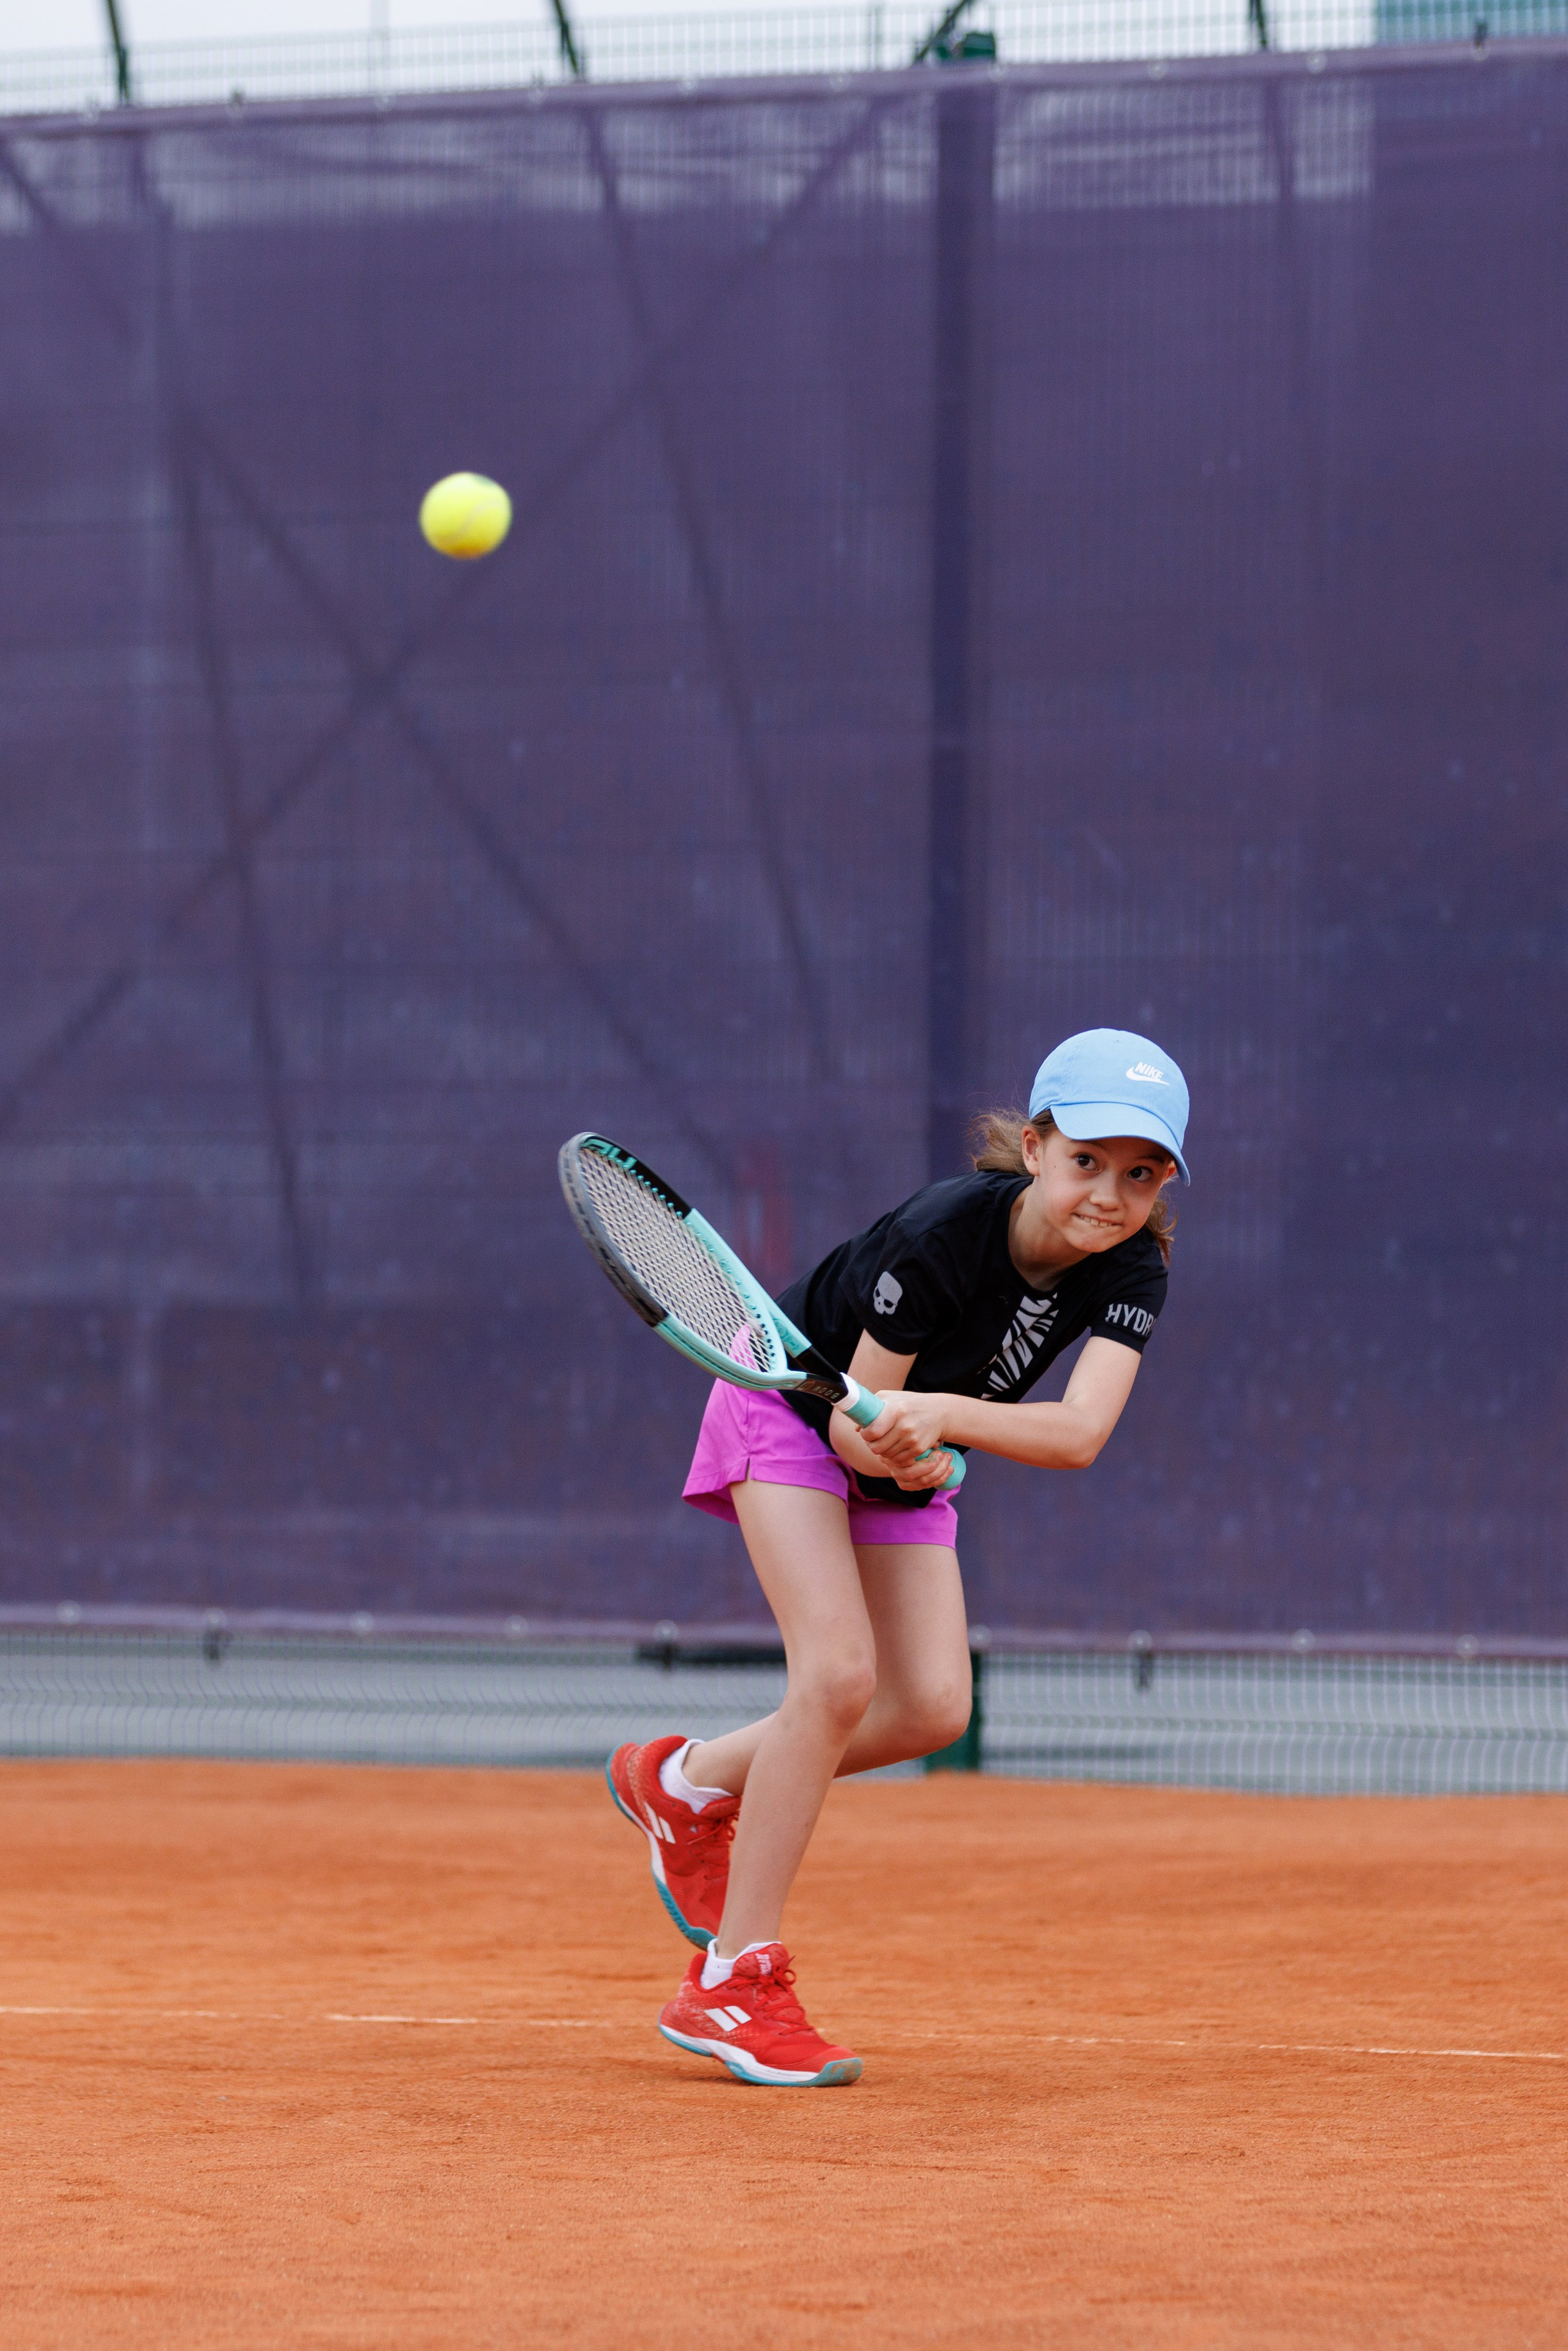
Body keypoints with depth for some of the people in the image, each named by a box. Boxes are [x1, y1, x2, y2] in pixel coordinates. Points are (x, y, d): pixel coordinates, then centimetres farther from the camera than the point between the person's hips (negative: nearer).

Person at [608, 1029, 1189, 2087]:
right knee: (841, 1670, -22)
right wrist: (882, 1443, -49)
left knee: (931, 1709, -7)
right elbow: (850, 1416, -27)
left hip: (901, 1452, 6)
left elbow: (1080, 1433, -39)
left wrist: (938, 1420, -54)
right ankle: (733, 1981, -16)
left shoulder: (1132, 1272, -24)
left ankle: (687, 1780, 18)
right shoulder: (943, 1233, -36)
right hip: (798, 1404, -6)